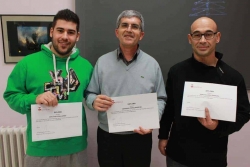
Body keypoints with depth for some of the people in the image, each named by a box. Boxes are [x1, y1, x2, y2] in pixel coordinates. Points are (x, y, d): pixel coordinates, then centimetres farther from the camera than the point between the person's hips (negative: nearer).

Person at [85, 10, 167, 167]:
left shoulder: (152, 64, 0)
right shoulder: (102, 61, 0)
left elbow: (160, 99, 2)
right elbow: (90, 94, 3)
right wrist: (94, 102, -19)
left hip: (140, 137, 0)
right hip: (107, 136, 1)